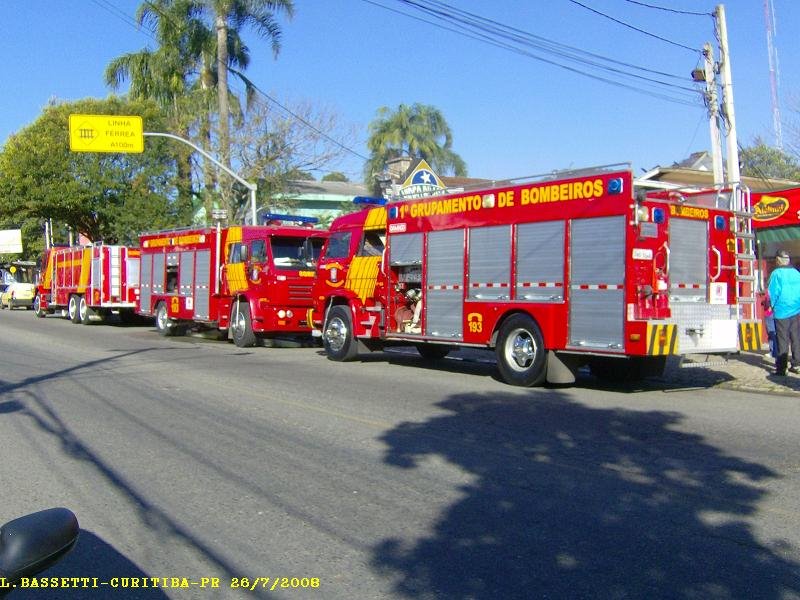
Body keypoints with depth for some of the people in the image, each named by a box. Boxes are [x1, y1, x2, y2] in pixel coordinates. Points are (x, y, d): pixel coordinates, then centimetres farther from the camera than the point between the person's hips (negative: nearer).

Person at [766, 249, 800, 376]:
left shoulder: (776, 273, -9)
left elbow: (773, 292, -8)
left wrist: (773, 305, 6)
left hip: (782, 311, -5)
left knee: (782, 340, -2)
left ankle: (781, 368, -2)